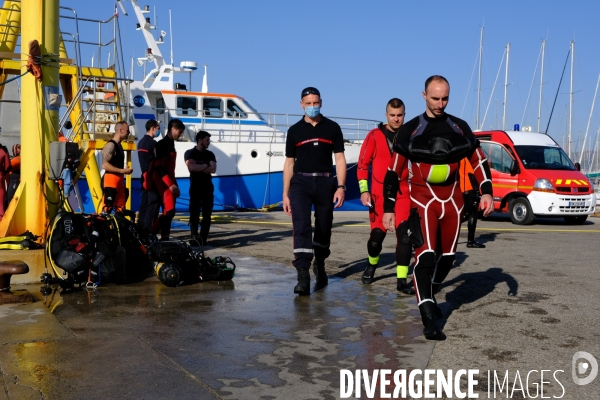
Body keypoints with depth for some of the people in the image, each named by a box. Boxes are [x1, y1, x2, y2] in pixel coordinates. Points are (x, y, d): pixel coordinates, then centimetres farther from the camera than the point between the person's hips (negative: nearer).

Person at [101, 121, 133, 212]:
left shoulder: (118, 145, 17)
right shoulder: (110, 145, -13)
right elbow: (105, 165, -21)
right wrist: (122, 171, -20)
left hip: (119, 180, 10)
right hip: (110, 180, -10)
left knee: (120, 208, 12)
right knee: (107, 208, -10)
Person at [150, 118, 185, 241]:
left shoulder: (171, 144, 16)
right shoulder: (162, 144, -12)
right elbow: (158, 167, -19)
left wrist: (175, 185, 19)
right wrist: (170, 184, -23)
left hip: (169, 183, 9)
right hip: (163, 184, -9)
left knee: (168, 212, 8)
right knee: (169, 211, -16)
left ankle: (164, 239, 12)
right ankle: (148, 234, -11)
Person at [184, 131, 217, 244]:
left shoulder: (210, 154, 10)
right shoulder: (190, 153, 0)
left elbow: (213, 169, -4)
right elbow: (191, 167, -17)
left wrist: (198, 168, -12)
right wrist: (206, 165, -8)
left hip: (208, 187, 3)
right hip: (195, 188, -3)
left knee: (207, 214, 0)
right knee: (194, 213, -2)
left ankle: (203, 238, 3)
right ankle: (194, 237, 4)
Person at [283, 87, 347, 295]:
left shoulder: (332, 128, 6)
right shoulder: (294, 130, 7)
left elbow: (340, 159, 4)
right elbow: (289, 162, 9)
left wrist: (341, 186, -8)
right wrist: (285, 194, 6)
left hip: (325, 182, 1)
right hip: (300, 182, 0)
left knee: (324, 228, 11)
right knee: (301, 227, -14)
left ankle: (319, 265, 34)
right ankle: (303, 275, -18)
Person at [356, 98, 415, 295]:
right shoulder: (374, 136, -1)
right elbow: (362, 164, 1)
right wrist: (364, 191, -5)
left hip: (403, 193, 1)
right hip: (379, 194, -1)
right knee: (377, 234, 2)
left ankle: (402, 281, -1)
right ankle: (371, 265, 34)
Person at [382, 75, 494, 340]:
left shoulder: (460, 128, 8)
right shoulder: (409, 130, -1)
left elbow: (478, 161, 13)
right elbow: (394, 171, 1)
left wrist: (486, 192, -1)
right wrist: (388, 208, -2)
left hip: (452, 200, 4)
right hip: (422, 199, -4)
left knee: (447, 257, 11)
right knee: (426, 255, -17)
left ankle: (428, 297, 35)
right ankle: (428, 319, -16)